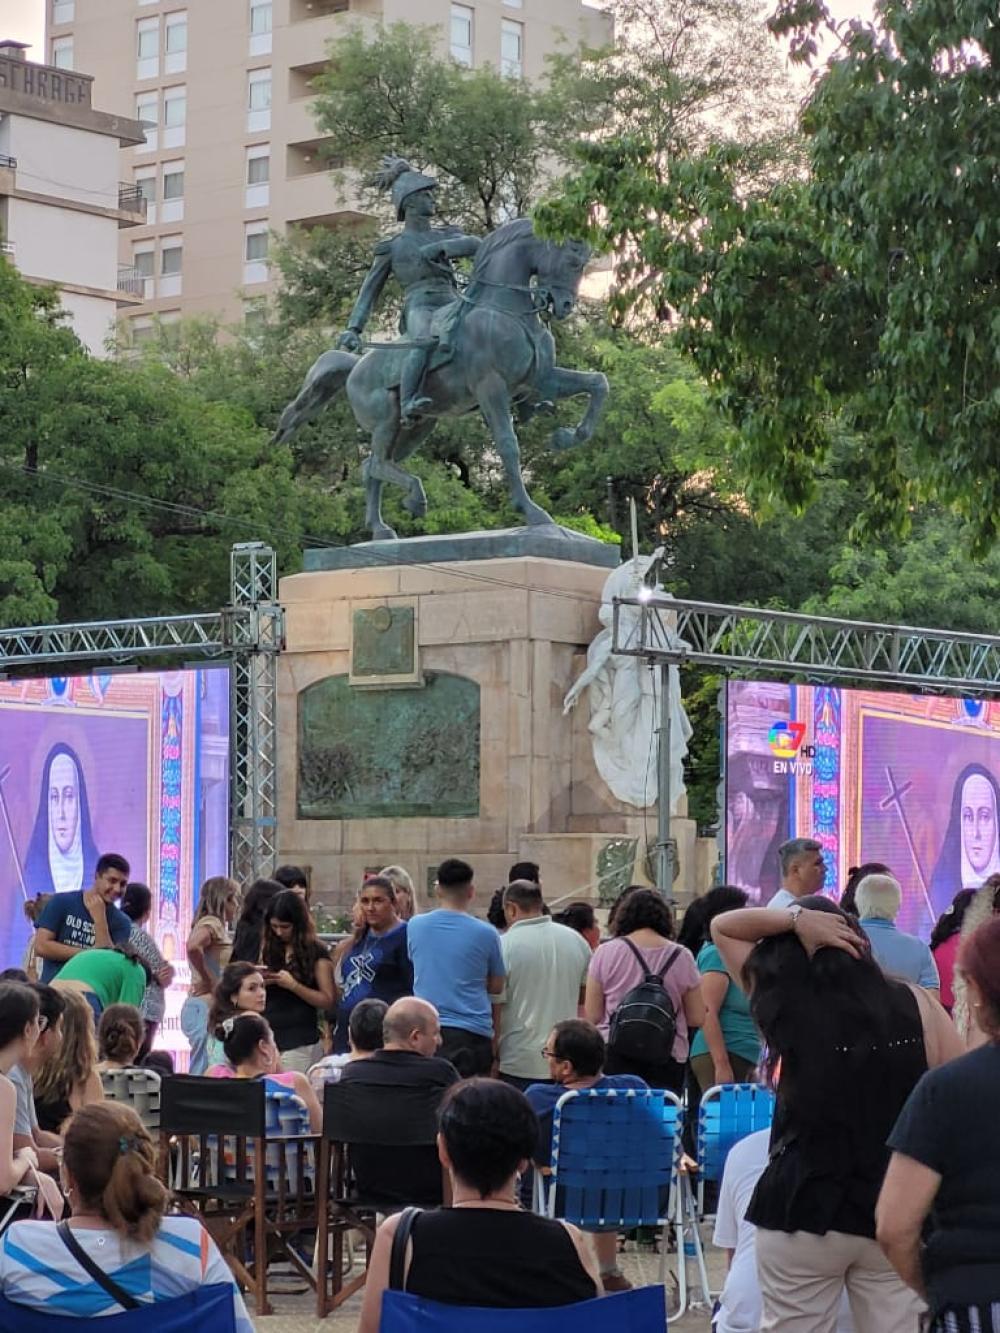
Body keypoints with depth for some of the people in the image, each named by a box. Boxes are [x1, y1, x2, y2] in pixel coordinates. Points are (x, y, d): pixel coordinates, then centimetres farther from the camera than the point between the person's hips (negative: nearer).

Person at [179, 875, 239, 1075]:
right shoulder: (211, 923, -9)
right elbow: (193, 947, -29)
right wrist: (209, 982, -19)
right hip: (206, 1008, -10)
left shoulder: (217, 925, 19)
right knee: (207, 1073, -10)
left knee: (199, 1073, 9)